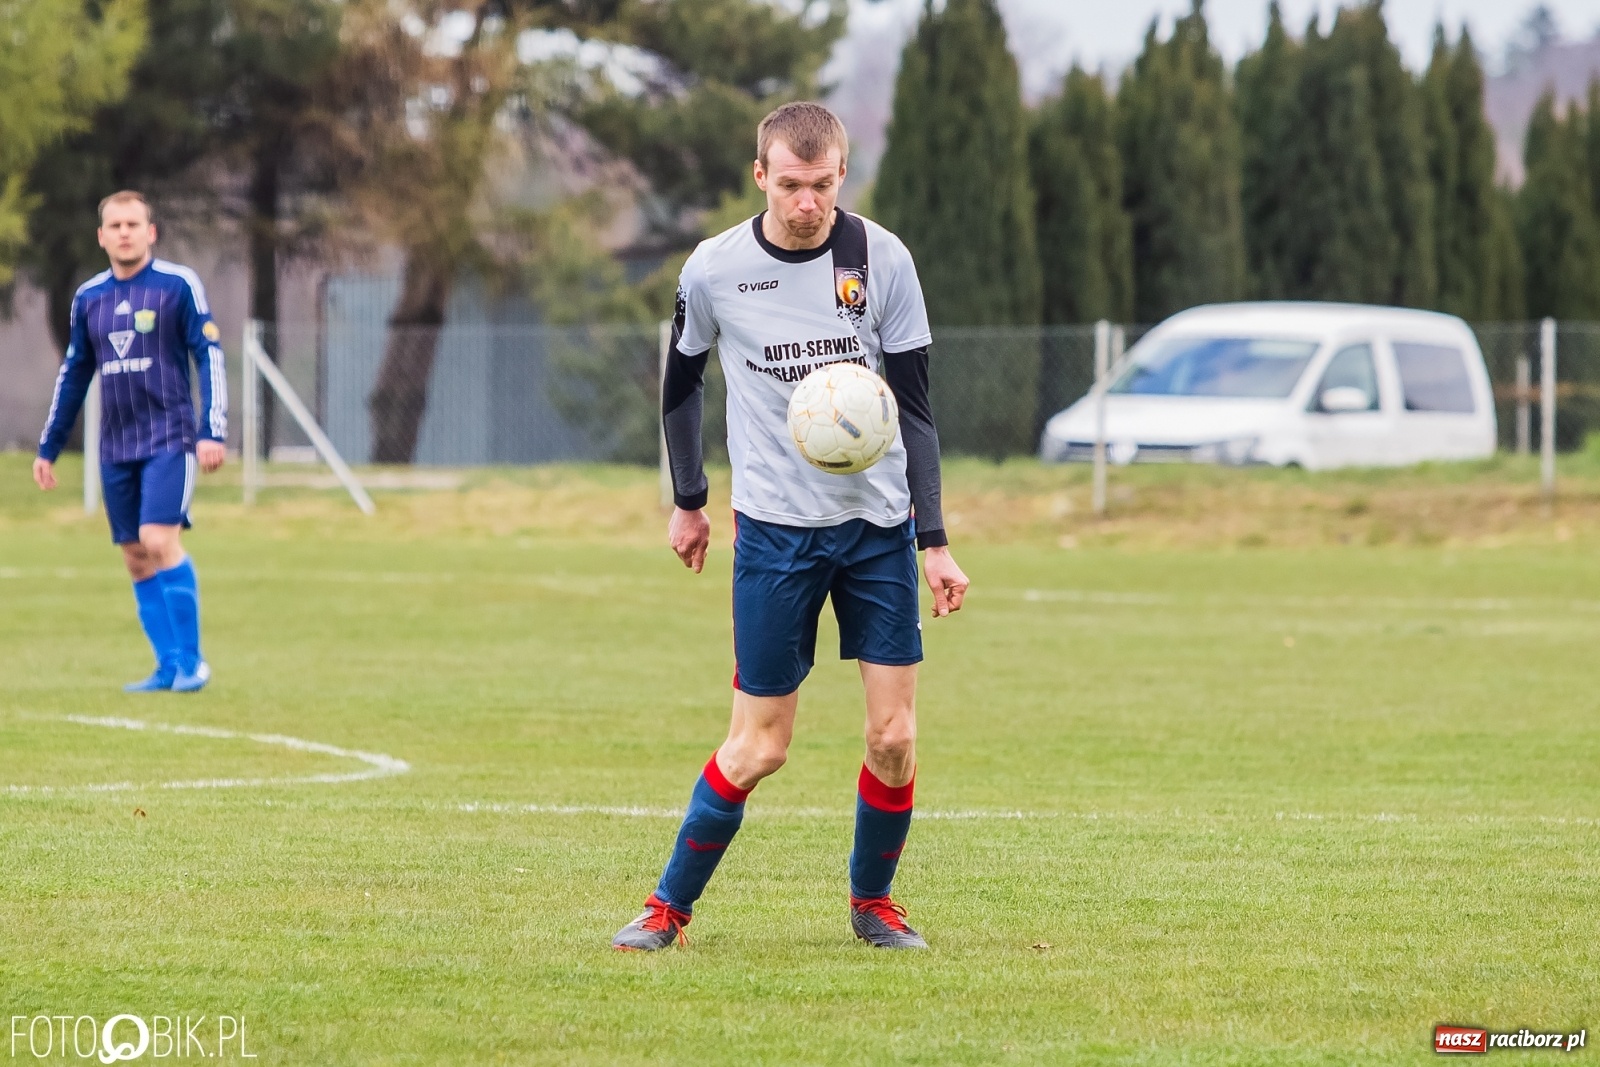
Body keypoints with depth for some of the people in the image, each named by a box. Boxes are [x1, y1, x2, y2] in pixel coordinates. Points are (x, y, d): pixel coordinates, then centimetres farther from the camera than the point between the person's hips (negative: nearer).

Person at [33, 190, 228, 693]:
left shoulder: (179, 285, -4)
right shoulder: (89, 297, 11)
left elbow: (210, 357, -5)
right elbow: (73, 374, 19)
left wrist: (212, 431, -15)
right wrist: (48, 448, 19)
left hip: (169, 439, -5)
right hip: (116, 448, 5)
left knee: (159, 541, -18)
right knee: (136, 558, 2)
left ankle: (191, 661, -10)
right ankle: (169, 667, 7)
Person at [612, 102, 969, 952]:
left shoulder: (882, 260, -5)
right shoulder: (715, 270, -5)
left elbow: (914, 407, -1)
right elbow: (681, 380, 13)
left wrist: (934, 542, -6)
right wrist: (686, 502, 16)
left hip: (879, 524, 1)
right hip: (773, 530, -1)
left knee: (894, 736, -2)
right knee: (758, 745, -4)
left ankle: (872, 902, 19)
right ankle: (669, 906, 13)